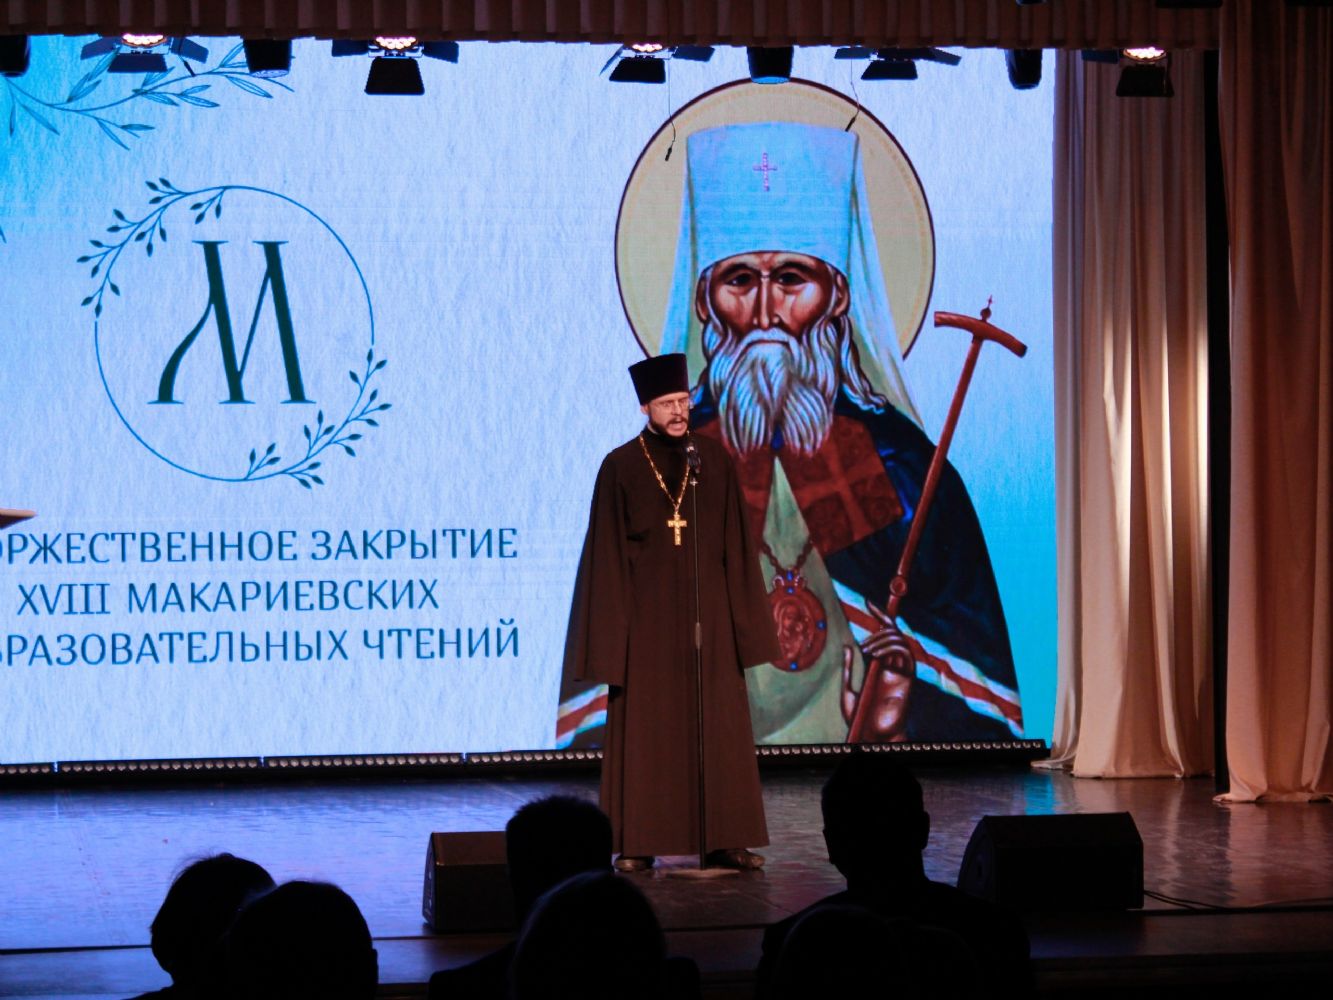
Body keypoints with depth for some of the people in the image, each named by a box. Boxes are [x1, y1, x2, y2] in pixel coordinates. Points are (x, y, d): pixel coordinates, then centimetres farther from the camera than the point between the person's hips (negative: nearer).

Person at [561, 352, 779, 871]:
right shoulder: (620, 467, -2)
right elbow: (607, 554, -2)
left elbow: (736, 544, 6)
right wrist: (612, 629, -7)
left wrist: (742, 621, 2)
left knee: (718, 727, 2)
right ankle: (638, 843, 6)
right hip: (647, 614, -2)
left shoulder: (715, 460, 4)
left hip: (706, 613, 2)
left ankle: (723, 840, 8)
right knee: (644, 727, 0)